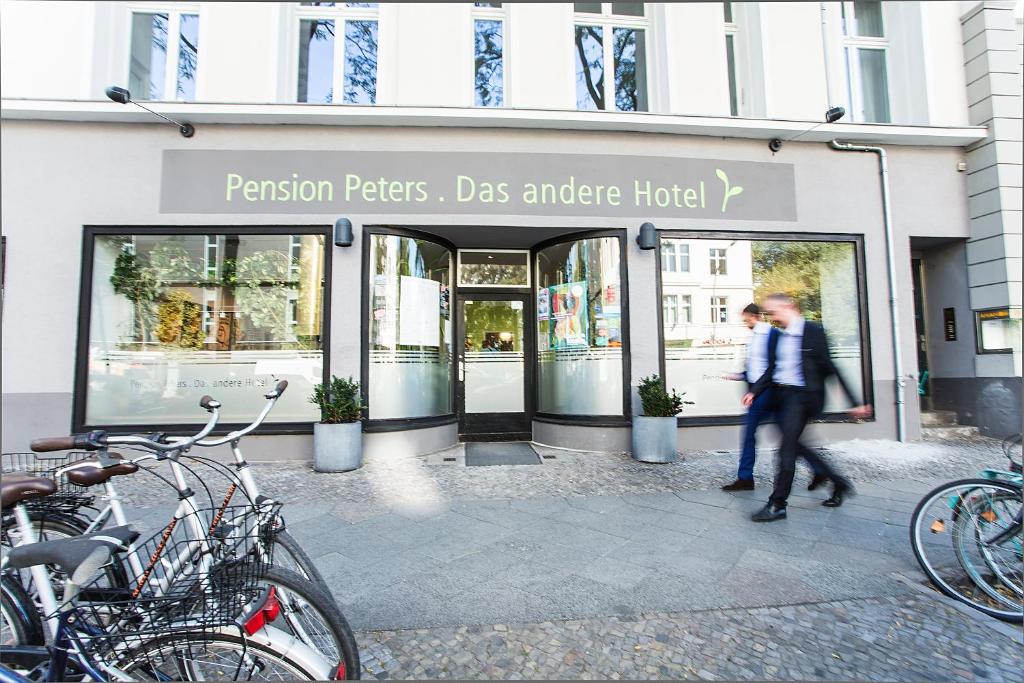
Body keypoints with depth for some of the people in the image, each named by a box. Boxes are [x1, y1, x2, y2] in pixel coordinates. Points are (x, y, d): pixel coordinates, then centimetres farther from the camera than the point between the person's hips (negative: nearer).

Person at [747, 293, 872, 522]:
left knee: (787, 448, -7)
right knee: (793, 445, 14)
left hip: (802, 395, -7)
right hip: (781, 396, 7)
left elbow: (829, 367, -9)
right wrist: (754, 391, 1)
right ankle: (838, 482, 34)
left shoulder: (812, 331, -8)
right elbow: (772, 369, 13)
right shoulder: (780, 336, 12)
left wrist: (854, 403, -7)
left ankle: (777, 504, 1)